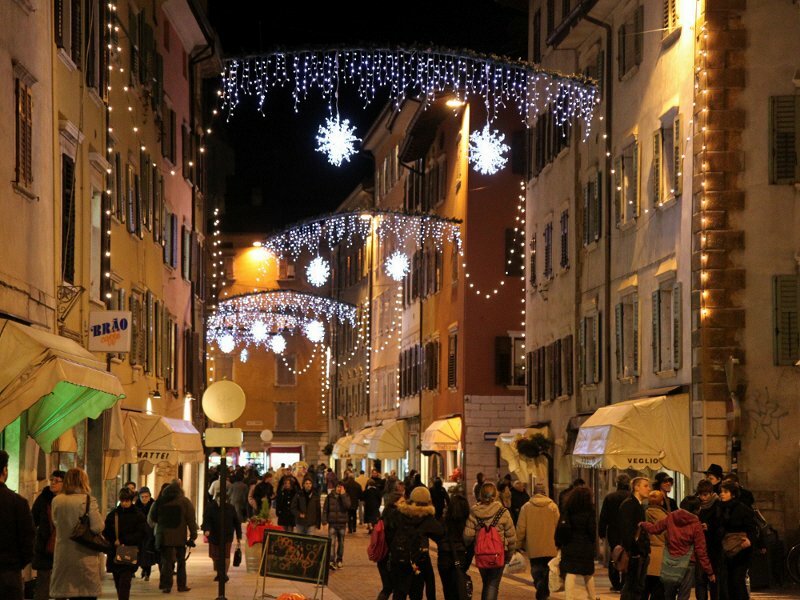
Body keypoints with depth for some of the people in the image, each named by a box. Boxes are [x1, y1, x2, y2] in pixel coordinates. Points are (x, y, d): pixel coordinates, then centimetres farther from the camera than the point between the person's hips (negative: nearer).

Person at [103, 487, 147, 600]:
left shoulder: (138, 515, 0)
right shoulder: (112, 514, 7)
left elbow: (142, 534, -7)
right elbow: (106, 533, 9)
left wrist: (123, 540, -13)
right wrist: (114, 542, -10)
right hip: (114, 554, 4)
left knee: (124, 582, -14)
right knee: (118, 583, 11)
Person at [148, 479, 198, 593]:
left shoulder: (160, 502, 4)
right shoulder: (185, 502, 0)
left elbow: (151, 519, 10)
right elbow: (191, 520, -3)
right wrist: (193, 536, 0)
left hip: (164, 536, 0)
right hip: (180, 537, 0)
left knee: (166, 561, 3)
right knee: (181, 561, 12)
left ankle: (166, 585, -5)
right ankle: (181, 585, 14)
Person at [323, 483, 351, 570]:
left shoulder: (346, 496, 2)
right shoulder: (329, 497, 2)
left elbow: (347, 506, -17)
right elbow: (325, 509, 4)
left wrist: (343, 495, -16)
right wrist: (324, 522, -3)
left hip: (342, 523, 1)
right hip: (332, 523, -1)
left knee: (341, 543, 11)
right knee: (332, 542, -12)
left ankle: (339, 561, 24)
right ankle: (331, 561, -18)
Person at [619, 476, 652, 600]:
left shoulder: (641, 506, 18)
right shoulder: (628, 505, -10)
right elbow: (626, 529, -17)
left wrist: (646, 549, 12)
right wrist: (631, 551, -21)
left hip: (642, 552, 9)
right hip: (634, 553, -9)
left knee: (639, 586, 9)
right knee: (630, 586, -6)